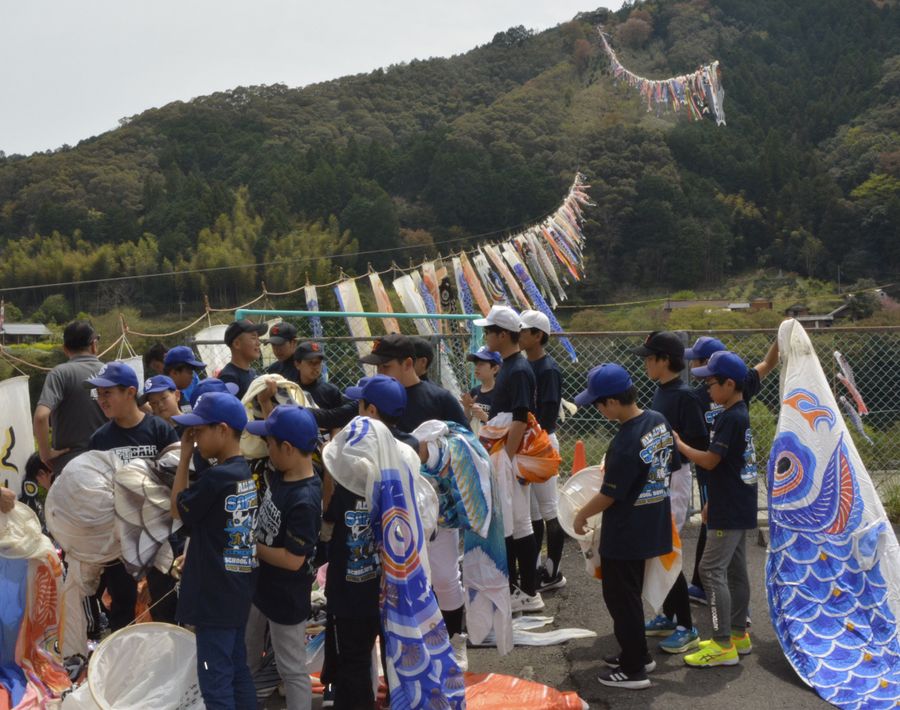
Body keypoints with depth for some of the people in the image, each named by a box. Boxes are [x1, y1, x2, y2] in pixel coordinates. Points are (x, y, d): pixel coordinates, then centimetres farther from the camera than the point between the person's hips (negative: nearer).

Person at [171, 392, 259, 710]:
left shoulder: (216, 477, -22)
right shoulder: (246, 472, 6)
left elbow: (178, 510, -6)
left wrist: (184, 456, -3)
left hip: (216, 595, -9)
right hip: (238, 589, 9)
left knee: (215, 680, -1)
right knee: (237, 670, 18)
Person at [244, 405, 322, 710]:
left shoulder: (305, 501, -32)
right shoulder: (280, 474, -7)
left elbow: (293, 559, -29)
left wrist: (251, 546, -19)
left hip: (286, 597, -9)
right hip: (260, 584, 9)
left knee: (292, 670, 10)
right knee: (245, 654, 28)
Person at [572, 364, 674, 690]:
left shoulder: (625, 444, -29)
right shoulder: (659, 421, -3)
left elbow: (609, 495, -20)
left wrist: (581, 515, -2)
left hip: (625, 533, -9)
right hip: (651, 526, 9)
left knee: (620, 598, 6)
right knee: (630, 593, 22)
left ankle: (634, 669, 15)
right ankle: (637, 654, 35)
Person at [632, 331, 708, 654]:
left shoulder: (684, 395, -18)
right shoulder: (660, 391, 9)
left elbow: (698, 444, -20)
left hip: (674, 478, -9)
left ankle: (686, 628, 2)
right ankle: (668, 616, 27)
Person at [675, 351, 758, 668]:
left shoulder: (731, 418, -20)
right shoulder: (740, 414, 12)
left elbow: (710, 460, -21)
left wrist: (679, 444, -8)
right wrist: (712, 502, 21)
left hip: (730, 511, -10)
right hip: (739, 506, 10)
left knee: (712, 570, -9)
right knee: (735, 570, 16)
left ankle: (723, 646, -7)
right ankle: (738, 635, 25)